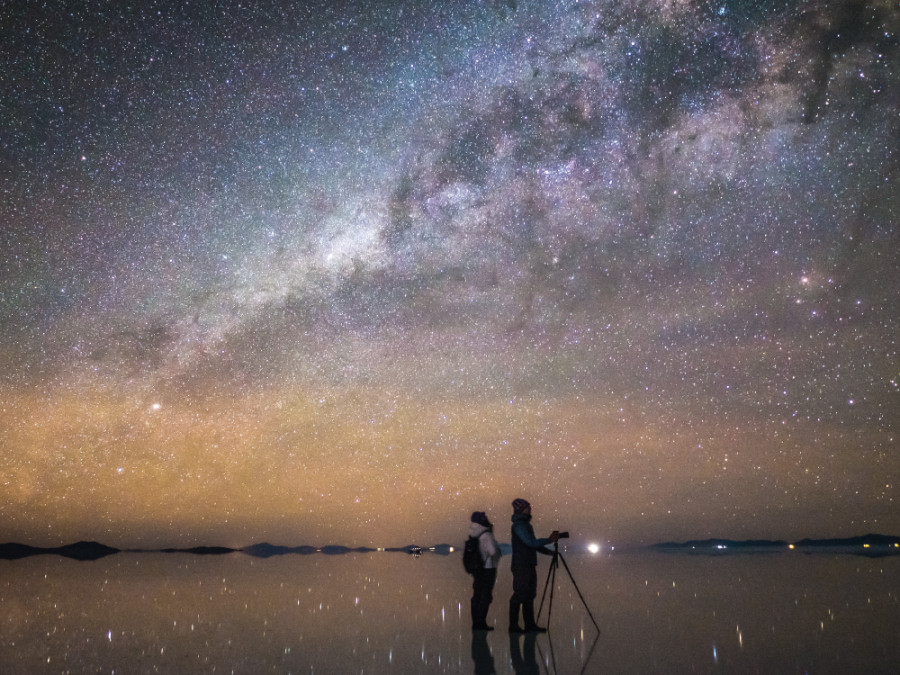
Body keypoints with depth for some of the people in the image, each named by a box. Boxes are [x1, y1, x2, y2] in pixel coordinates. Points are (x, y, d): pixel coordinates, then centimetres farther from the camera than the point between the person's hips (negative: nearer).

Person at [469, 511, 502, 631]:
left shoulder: (474, 536, 3)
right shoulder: (487, 536, -18)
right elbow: (493, 551, -26)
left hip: (477, 568, 7)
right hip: (488, 568, -7)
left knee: (477, 595, 12)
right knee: (486, 596, 0)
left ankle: (476, 623, 16)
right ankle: (481, 623, 1)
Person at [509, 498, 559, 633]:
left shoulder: (526, 524, 17)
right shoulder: (519, 525, -13)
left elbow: (533, 544, 21)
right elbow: (530, 542, -22)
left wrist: (549, 552, 14)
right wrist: (549, 540, -16)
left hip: (529, 565, 9)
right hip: (521, 565, -9)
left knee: (529, 595, 10)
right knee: (519, 595, -6)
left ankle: (530, 625, 14)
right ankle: (513, 626, 0)